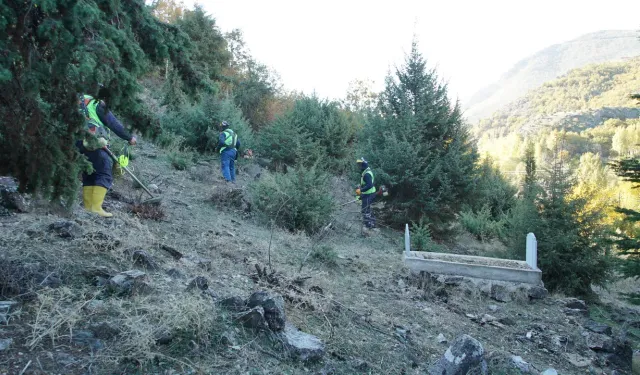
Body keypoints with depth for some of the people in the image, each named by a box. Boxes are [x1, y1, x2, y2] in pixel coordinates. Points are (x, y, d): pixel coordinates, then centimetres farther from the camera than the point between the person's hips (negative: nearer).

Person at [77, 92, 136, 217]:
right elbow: (114, 124, -6)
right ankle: (96, 207, -14)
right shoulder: (98, 105, -3)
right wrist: (129, 138, 1)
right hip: (96, 145, -8)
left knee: (88, 176, 14)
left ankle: (87, 207, 11)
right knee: (104, 175, -5)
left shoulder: (79, 103, 19)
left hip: (81, 145, 8)